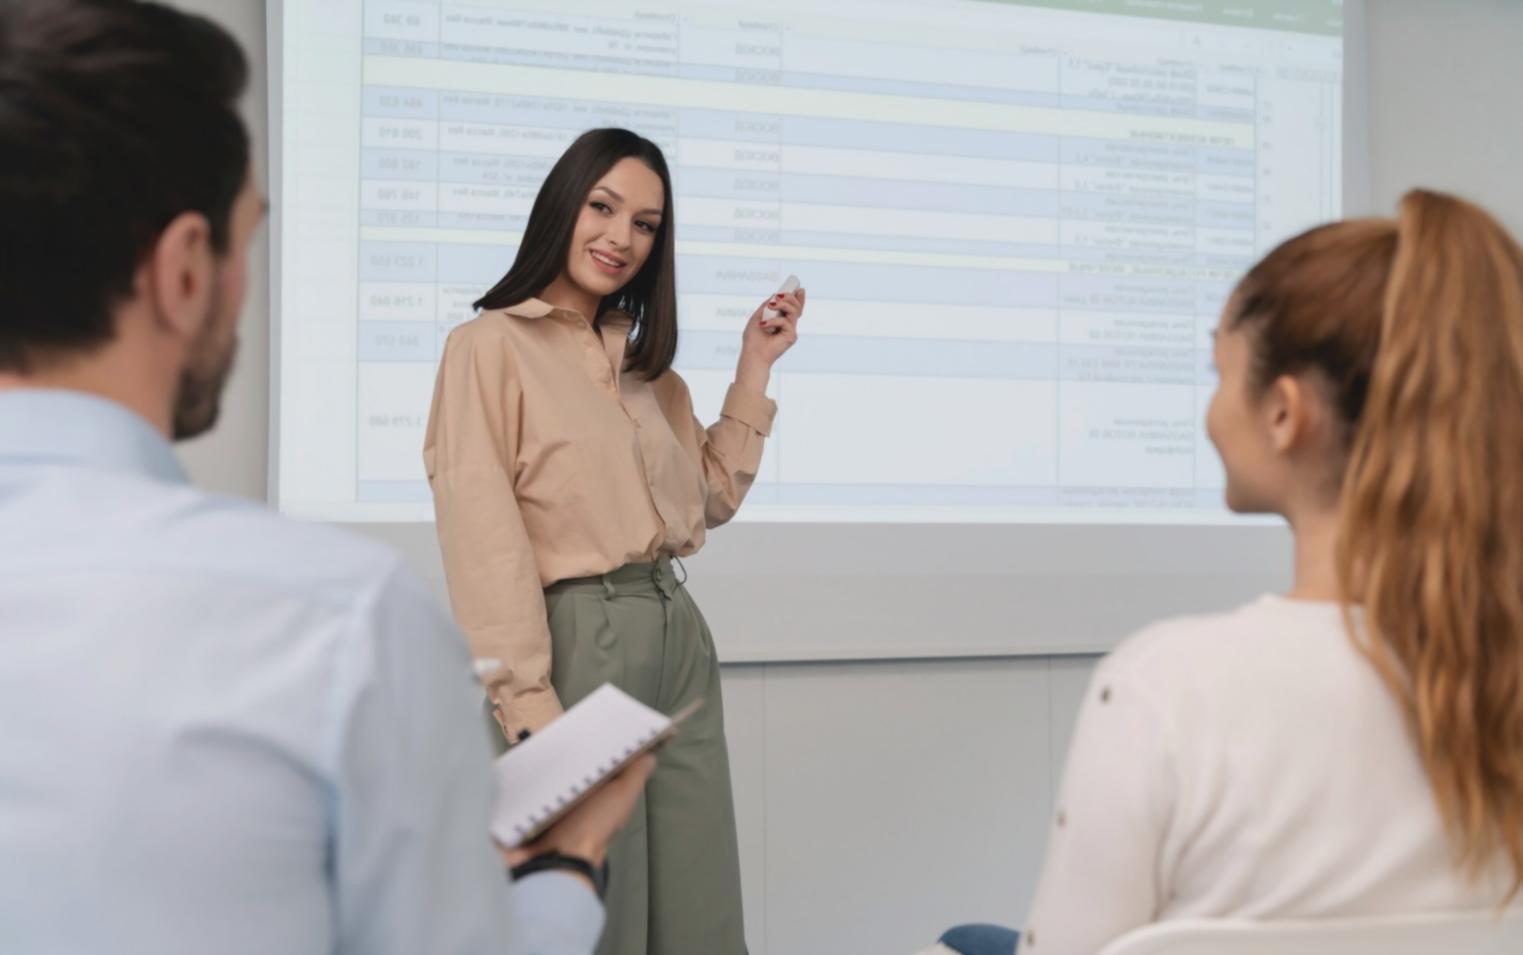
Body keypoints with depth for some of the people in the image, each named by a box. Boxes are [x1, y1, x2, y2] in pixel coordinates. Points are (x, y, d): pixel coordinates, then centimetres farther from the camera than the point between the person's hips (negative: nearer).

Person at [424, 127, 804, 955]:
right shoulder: (490, 347, -7)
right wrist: (527, 705, -22)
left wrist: (754, 367, 13)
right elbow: (485, 543, -14)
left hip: (677, 636, 7)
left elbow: (710, 499, 19)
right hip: (577, 639, -7)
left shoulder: (644, 362, 18)